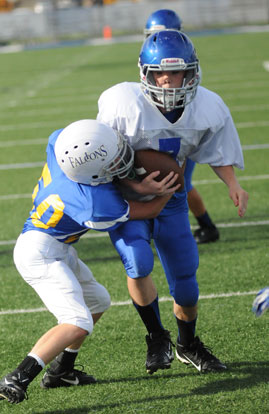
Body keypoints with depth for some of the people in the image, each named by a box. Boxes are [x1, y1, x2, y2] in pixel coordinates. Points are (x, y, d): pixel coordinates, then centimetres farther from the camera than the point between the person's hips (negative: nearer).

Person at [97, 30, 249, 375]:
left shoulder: (209, 109, -16)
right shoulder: (124, 104, -28)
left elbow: (217, 152, 1)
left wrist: (233, 185, -14)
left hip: (170, 199, 4)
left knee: (185, 280, 7)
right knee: (138, 263, -26)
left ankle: (188, 346, 36)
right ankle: (157, 338, 0)